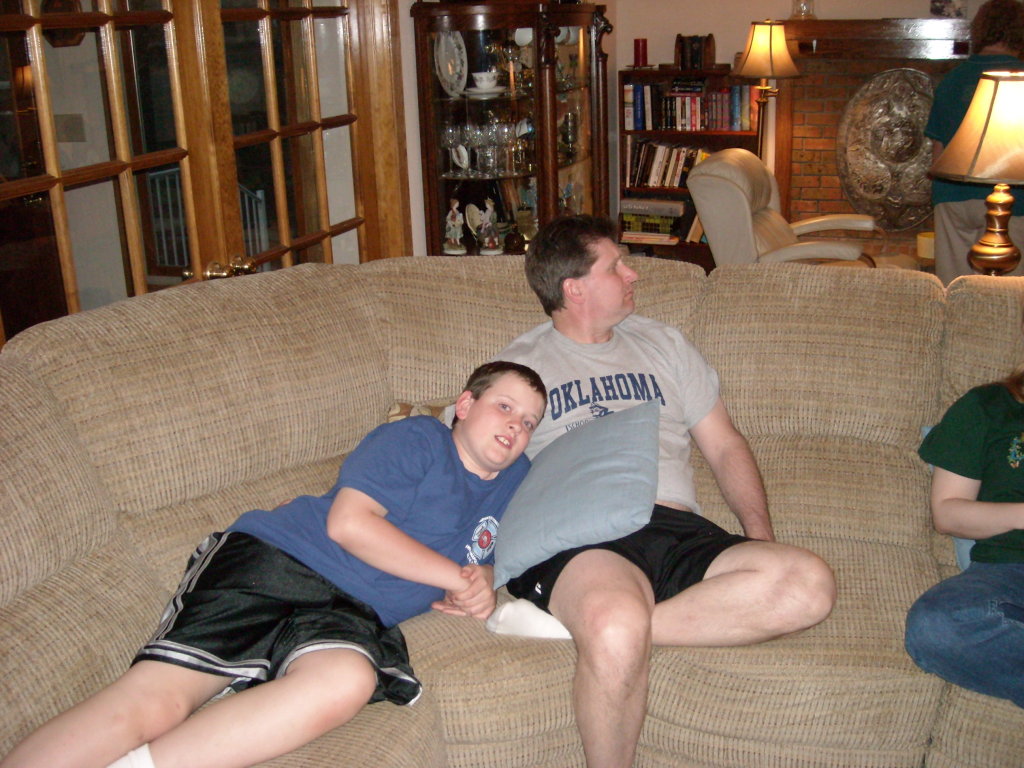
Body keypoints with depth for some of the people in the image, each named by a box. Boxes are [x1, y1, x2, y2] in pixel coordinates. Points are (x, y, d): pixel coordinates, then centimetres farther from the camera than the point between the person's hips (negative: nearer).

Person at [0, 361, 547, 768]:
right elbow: (349, 521, -6)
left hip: (350, 615, 3)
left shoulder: (514, 478, 23)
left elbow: (482, 560, 35)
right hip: (275, 562, -3)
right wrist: (454, 575, -3)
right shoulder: (416, 439, 6)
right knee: (155, 697, -25)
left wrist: (482, 587, 9)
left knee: (347, 680, -35)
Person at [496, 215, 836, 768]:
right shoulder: (519, 365, 17)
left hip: (677, 529, 5)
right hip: (575, 535, -4)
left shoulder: (663, 345, 28)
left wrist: (761, 537, 8)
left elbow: (724, 446, 26)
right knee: (617, 630, -40)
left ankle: (590, 625, -28)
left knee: (810, 585, -26)